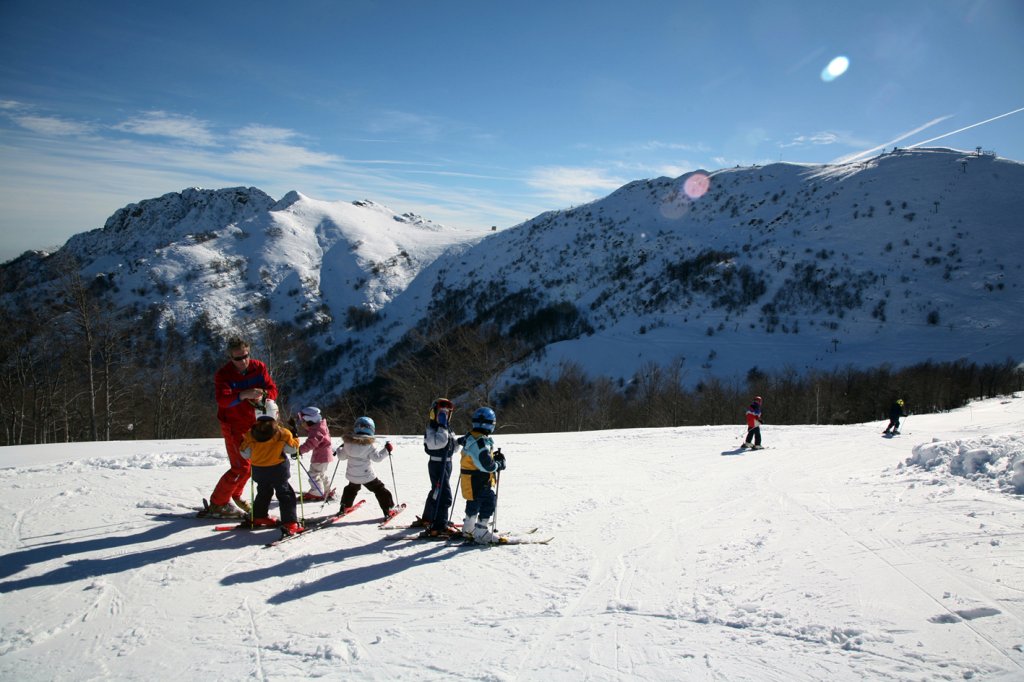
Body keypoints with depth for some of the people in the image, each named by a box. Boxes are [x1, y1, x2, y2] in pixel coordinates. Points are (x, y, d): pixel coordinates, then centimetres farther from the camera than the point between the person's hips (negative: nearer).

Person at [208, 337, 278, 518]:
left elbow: (273, 389, -4)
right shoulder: (223, 374, -15)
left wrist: (263, 395, -27)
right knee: (241, 467, -11)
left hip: (252, 423, 6)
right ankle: (217, 504, 2)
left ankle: (235, 495, 37)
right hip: (233, 425, -6)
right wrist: (244, 395, -48)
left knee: (249, 463, 17)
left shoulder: (259, 368, -3)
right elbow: (222, 400, -30)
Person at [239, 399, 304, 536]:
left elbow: (245, 454, 2)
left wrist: (242, 443, 22)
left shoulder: (250, 434, -5)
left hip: (259, 472, 5)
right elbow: (292, 448, -9)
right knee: (286, 495, 1)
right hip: (277, 470, -4)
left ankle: (259, 517, 38)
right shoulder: (282, 433, -15)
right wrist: (295, 438, 10)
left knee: (263, 493, 27)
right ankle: (289, 523, -10)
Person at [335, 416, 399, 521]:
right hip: (367, 476, -5)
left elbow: (341, 456, 6)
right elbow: (377, 457, -19)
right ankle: (388, 511, 6)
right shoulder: (368, 445, -20)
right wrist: (387, 450, -6)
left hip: (352, 475, 5)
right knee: (380, 490, 8)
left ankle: (344, 508, 39)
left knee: (351, 489, 32)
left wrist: (339, 449, 28)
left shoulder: (348, 443, -5)